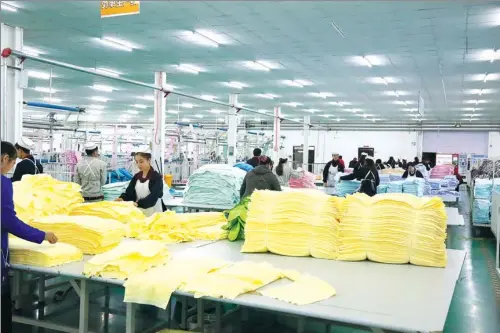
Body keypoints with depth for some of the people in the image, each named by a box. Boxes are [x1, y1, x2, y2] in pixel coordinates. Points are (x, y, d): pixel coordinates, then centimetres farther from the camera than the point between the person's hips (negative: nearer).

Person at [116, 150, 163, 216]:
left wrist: (139, 203, -32)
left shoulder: (157, 177, -8)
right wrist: (122, 198, -18)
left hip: (153, 212, -5)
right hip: (139, 210, 5)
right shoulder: (136, 176, 11)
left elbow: (153, 196, -18)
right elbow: (130, 191, 4)